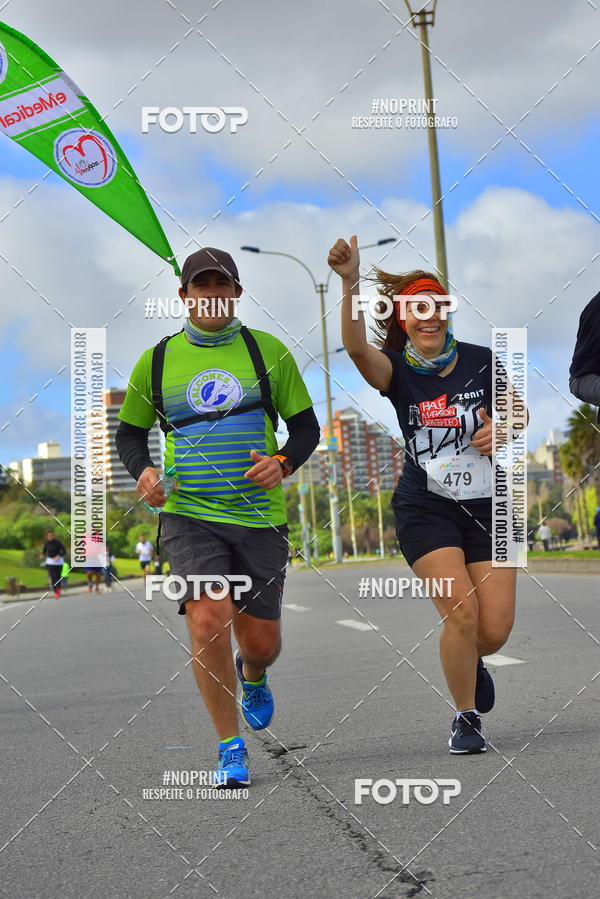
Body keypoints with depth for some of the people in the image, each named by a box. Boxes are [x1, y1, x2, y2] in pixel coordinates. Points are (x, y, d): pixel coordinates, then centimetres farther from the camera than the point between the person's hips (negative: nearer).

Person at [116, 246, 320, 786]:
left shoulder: (268, 351, 4)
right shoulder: (157, 360, 6)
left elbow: (306, 424, 8)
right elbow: (129, 432, 16)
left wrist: (283, 462, -12)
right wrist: (143, 470, -5)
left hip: (260, 517, 1)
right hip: (188, 515, -1)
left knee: (261, 641, 5)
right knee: (208, 620, -20)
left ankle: (252, 678, 45)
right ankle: (231, 748, -5)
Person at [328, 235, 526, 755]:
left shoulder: (480, 360, 1)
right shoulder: (396, 371, -6)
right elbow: (356, 347, -28)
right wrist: (350, 283, -43)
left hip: (487, 508, 2)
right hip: (425, 510, -2)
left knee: (495, 629, -4)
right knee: (461, 610, -18)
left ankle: (471, 661, 35)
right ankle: (466, 719, 4)